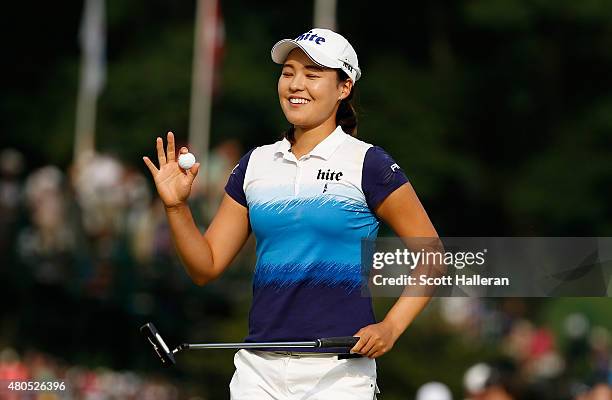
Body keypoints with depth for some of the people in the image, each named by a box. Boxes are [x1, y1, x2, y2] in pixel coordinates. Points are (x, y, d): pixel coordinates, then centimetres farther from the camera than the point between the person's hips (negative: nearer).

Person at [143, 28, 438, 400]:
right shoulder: (255, 164, 11)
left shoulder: (368, 163, -3)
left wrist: (391, 327, -12)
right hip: (259, 370, 4)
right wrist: (177, 206, -4)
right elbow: (207, 266, 11)